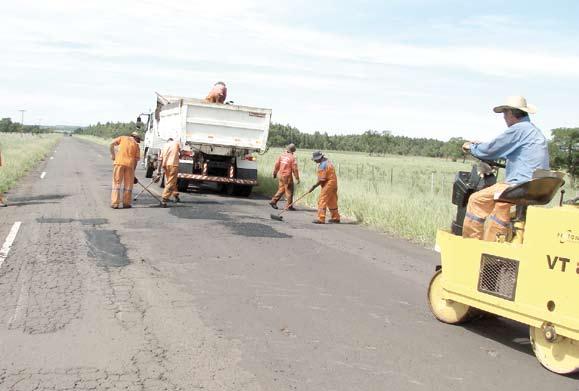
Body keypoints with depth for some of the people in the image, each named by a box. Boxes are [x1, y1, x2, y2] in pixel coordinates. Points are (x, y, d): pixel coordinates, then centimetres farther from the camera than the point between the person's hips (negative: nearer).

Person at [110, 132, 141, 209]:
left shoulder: (123, 138, 15)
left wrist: (112, 154, 11)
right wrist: (133, 170, 16)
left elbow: (112, 144, 0)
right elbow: (136, 159, 10)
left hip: (119, 162, 0)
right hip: (130, 164, 0)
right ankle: (126, 203, 12)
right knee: (128, 184, 10)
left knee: (117, 183, 4)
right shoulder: (136, 144, 14)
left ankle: (115, 203, 1)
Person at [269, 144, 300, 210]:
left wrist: (275, 173, 20)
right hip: (288, 176, -6)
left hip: (281, 175, 6)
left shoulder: (281, 155, 4)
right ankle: (289, 206, 6)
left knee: (281, 189, 16)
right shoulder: (292, 158, -11)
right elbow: (295, 169, -10)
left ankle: (273, 201, 11)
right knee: (289, 191, 3)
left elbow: (276, 165, 8)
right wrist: (297, 178, -4)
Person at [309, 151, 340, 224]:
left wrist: (314, 186, -11)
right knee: (332, 202, 16)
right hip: (333, 183, 10)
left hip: (328, 184, -10)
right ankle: (336, 218, 24)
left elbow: (322, 179, -19)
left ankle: (321, 219, -8)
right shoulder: (327, 161, 13)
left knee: (322, 201, -7)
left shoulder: (322, 165, -18)